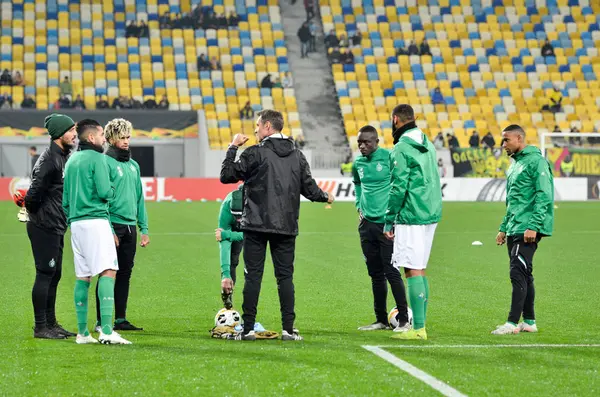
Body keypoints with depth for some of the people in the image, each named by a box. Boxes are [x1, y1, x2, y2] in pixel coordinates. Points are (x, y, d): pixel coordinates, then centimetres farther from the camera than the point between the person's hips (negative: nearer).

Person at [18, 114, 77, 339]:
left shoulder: (63, 158, 15)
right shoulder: (49, 160, -17)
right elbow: (34, 192, -21)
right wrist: (34, 213, -7)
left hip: (56, 228, 10)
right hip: (44, 228, -10)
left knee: (54, 275, 14)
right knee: (45, 274, -6)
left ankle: (51, 324, 22)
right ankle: (40, 328, -2)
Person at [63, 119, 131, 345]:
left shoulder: (71, 161, 17)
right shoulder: (97, 158, -7)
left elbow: (65, 199, 18)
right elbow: (104, 192, -15)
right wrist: (113, 190, 6)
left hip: (76, 223, 8)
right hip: (96, 220, -8)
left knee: (82, 277, 10)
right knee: (107, 272, -12)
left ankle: (82, 332, 10)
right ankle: (106, 330, -23)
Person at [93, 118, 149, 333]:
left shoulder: (133, 165, 16)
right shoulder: (105, 162, -7)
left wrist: (144, 228, 14)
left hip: (130, 227, 7)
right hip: (113, 225, -7)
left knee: (125, 273, 9)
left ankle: (120, 319, 15)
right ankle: (101, 321, 0)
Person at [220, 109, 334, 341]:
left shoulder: (255, 153, -6)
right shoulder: (297, 156, 8)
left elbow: (226, 176, -4)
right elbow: (309, 189, 8)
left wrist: (233, 148, 7)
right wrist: (326, 197, 29)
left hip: (256, 226, -3)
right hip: (286, 227, 3)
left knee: (253, 276, 0)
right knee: (285, 276, 6)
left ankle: (248, 329, -2)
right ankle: (288, 329, 2)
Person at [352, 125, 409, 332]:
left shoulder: (389, 158, -9)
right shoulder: (358, 163, 9)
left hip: (387, 222, -6)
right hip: (367, 224, 6)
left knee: (391, 272, -9)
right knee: (375, 273, 10)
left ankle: (404, 320, -4)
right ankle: (381, 320, 18)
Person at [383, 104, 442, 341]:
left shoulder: (401, 149, -11)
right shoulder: (428, 146, 15)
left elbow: (398, 187, -15)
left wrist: (389, 221, -9)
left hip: (411, 217, -8)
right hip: (431, 214, 8)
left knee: (412, 270, -8)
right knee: (420, 269, 14)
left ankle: (418, 329, -11)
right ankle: (420, 324, 16)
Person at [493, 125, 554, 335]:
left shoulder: (536, 161, -10)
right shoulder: (515, 164, 19)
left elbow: (544, 196, -18)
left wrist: (533, 226, -23)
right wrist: (504, 228, 23)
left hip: (528, 230, -10)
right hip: (514, 230, 10)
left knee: (518, 274, -13)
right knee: (524, 275, 11)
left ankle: (513, 322, -13)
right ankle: (529, 321, 15)